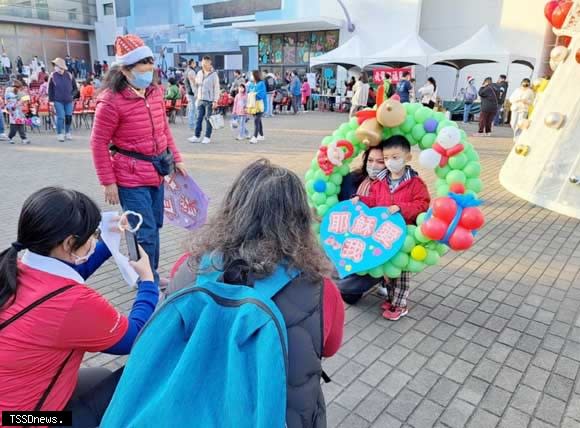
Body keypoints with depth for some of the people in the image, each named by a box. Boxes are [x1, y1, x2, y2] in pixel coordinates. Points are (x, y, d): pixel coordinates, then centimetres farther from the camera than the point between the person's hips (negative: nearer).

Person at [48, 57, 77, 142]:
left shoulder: (69, 75, 3)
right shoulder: (53, 76, -2)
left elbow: (74, 86, 13)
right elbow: (50, 89, 4)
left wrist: (71, 94, 7)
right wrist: (51, 99, 1)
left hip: (68, 100, 3)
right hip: (58, 101, -2)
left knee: (69, 117, 5)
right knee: (60, 117, -7)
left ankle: (67, 133, 20)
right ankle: (60, 134, 1)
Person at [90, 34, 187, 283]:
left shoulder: (155, 91, 5)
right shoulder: (111, 100, -15)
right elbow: (98, 143, -11)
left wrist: (176, 158, 12)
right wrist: (108, 182, -11)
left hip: (157, 172, 7)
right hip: (131, 178, -7)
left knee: (154, 228, 17)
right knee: (145, 232, -4)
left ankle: (150, 277, 35)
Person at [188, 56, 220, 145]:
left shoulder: (213, 74, -5)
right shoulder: (199, 73, 10)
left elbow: (216, 88, -8)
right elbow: (196, 85, 21)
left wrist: (215, 101, -13)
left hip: (209, 100, -5)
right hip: (200, 100, 5)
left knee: (208, 119, 0)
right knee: (199, 118, 6)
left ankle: (207, 137, 7)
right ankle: (197, 136, 11)